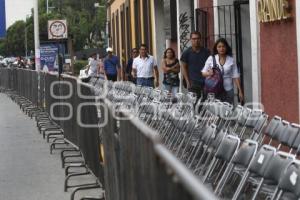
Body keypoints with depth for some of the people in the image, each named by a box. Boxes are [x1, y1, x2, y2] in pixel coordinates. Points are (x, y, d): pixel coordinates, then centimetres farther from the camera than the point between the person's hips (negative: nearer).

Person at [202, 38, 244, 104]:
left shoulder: (231, 60, 5)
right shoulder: (211, 59, 3)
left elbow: (235, 76, 6)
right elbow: (203, 72, 9)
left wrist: (240, 91, 3)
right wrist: (209, 73, -15)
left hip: (228, 91, 1)